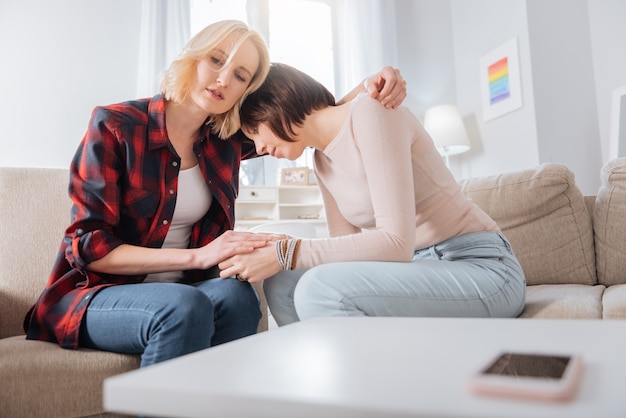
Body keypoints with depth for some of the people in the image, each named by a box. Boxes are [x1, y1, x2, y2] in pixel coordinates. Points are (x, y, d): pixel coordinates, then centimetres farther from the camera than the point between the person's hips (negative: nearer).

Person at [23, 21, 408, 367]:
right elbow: (89, 247, -16)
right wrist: (197, 256, -27)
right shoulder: (115, 126, -12)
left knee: (236, 295, -30)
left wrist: (370, 88, -10)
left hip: (182, 294, 4)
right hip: (95, 294, -3)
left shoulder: (227, 140, 0)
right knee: (185, 306, -35)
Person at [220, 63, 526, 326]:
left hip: (482, 266, -7)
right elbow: (346, 247, 6)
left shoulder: (370, 113, -14)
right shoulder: (323, 161, 11)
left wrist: (286, 254, -23)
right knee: (282, 284, -8)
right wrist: (272, 254, -8)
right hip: (417, 267, 8)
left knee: (320, 289, -28)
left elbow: (397, 242, -24)